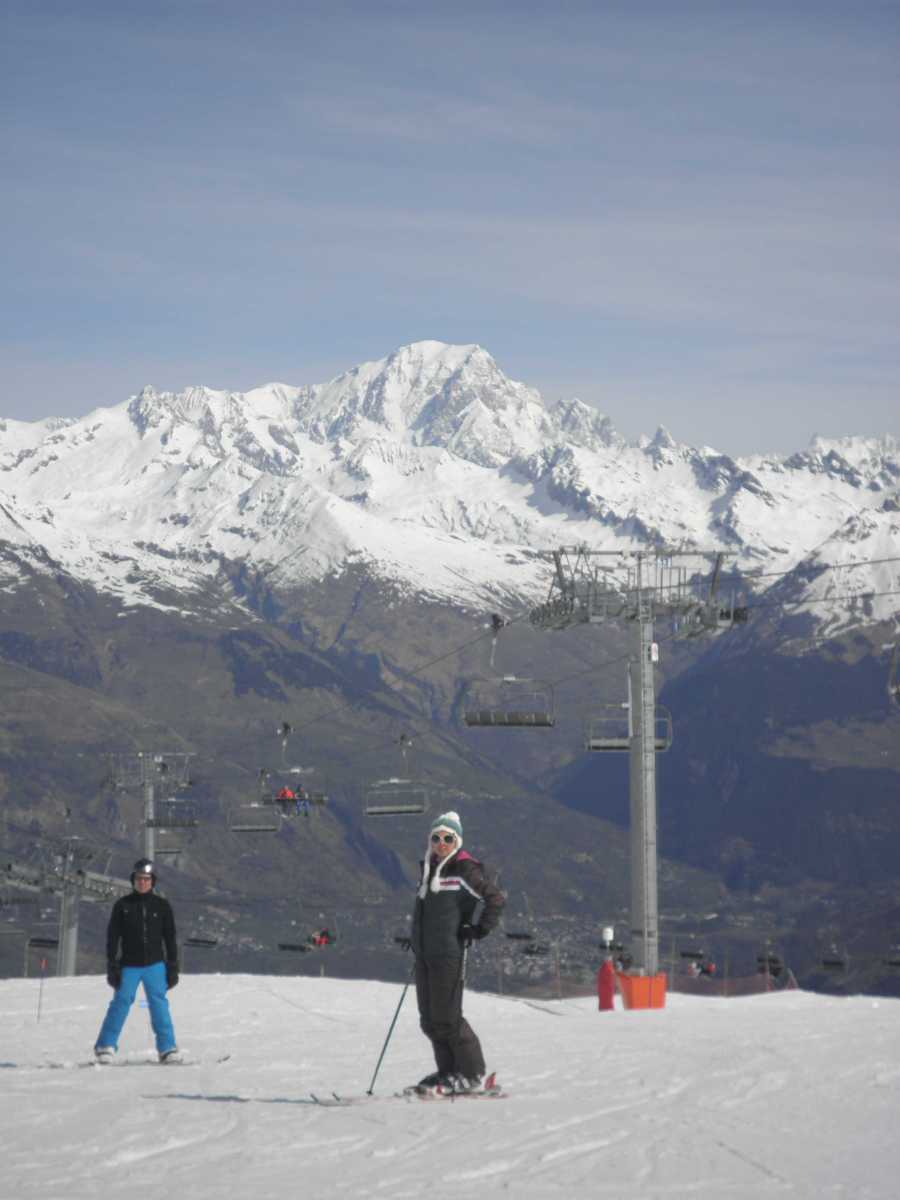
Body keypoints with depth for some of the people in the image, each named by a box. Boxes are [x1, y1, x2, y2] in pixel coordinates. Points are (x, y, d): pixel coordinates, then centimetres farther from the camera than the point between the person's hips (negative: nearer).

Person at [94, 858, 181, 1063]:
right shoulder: (122, 905, 2)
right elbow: (112, 937, 2)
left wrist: (173, 968, 5)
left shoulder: (162, 906, 5)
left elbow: (170, 939, 9)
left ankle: (167, 1048, 5)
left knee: (159, 1005, 0)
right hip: (129, 967, -1)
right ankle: (105, 1047, 3)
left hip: (155, 965, 1)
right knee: (120, 1003, -4)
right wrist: (112, 967, -4)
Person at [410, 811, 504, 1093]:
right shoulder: (428, 870, 16)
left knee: (446, 1017, -8)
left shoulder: (464, 870, -7)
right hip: (424, 954, 8)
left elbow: (495, 898, -8)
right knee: (429, 1020, 8)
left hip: (449, 953, -8)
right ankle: (448, 1071, 18)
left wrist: (479, 930, -8)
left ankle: (471, 1073, 3)